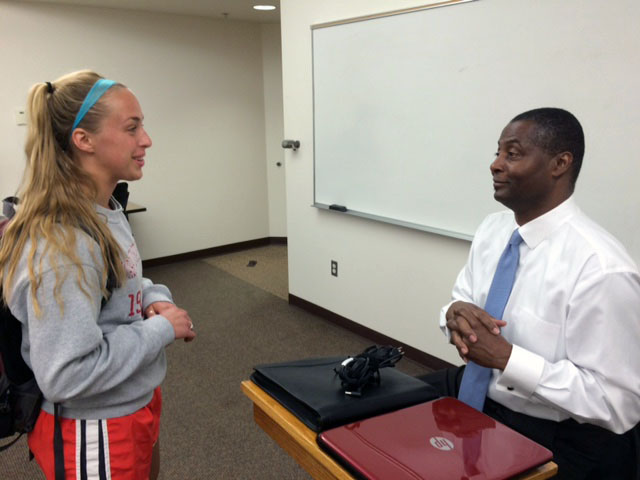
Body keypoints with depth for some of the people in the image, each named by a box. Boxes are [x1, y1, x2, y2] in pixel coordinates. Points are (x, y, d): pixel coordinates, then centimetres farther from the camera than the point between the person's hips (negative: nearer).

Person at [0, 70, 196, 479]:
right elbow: (66, 375, -30)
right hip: (92, 433, -9)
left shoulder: (106, 213, 1)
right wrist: (162, 329, -21)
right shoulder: (60, 245, -29)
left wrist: (156, 298, -5)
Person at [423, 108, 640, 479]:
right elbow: (462, 303, 8)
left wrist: (506, 357, -27)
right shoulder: (493, 229, -1)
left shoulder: (601, 268, -24)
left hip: (555, 439, -6)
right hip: (474, 392, 7)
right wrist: (457, 314, -16)